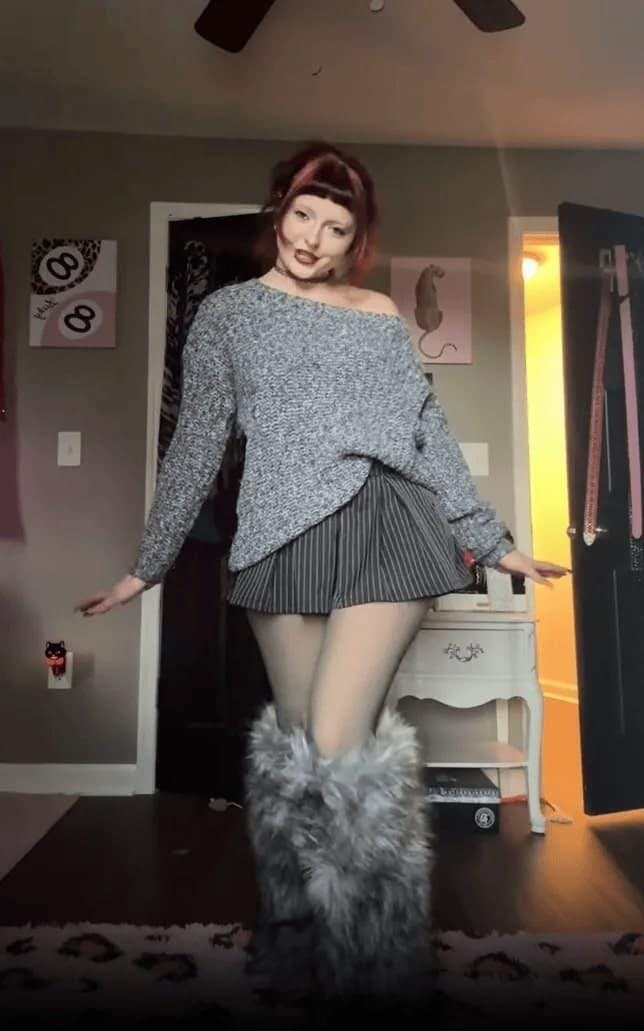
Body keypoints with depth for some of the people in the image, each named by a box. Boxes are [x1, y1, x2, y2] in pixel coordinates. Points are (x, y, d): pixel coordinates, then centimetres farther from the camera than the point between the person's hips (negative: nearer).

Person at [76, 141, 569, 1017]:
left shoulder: (381, 316, 15)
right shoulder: (226, 313, 14)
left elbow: (429, 431, 15)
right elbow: (196, 446, 13)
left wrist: (492, 541, 13)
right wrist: (146, 566, 12)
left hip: (383, 530, -1)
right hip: (280, 542, 1)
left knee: (339, 746, -9)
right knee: (295, 744, 8)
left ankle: (370, 965, 12)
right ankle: (298, 945, 29)